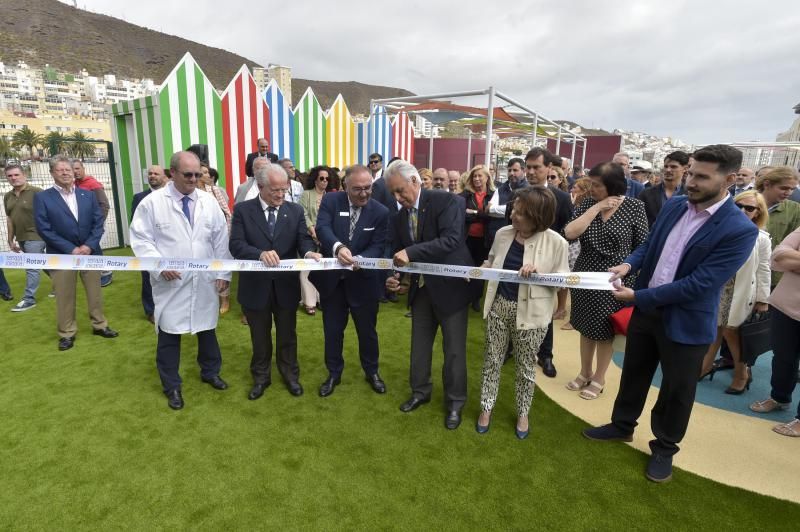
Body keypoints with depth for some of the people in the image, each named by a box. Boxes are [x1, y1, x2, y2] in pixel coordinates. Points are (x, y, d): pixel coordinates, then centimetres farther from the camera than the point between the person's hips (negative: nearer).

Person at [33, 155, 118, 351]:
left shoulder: (88, 195, 7)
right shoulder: (42, 198, -2)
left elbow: (98, 222, 2)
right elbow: (44, 229, -8)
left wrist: (89, 245, -11)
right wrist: (71, 249, -15)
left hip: (90, 252, 2)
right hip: (62, 254, -2)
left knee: (95, 292, 11)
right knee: (64, 297, 6)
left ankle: (99, 325, 26)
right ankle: (67, 333, 19)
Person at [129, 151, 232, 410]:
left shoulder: (209, 201, 3)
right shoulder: (152, 202, -6)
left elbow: (221, 239, 4)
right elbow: (141, 239, -5)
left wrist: (223, 273, 2)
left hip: (205, 281, 3)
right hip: (171, 284, -2)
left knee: (207, 329, 17)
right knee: (169, 335, 9)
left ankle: (210, 372, 39)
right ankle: (172, 386, 28)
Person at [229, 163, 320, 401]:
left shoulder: (295, 210, 0)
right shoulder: (243, 210, -6)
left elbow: (304, 239, -9)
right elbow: (236, 245, -16)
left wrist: (309, 252, -33)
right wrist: (260, 253, -35)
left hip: (286, 285, 1)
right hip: (256, 285, -1)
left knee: (287, 335, 18)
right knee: (259, 337, 18)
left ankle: (290, 374, 40)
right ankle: (261, 377, 41)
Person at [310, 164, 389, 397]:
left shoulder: (380, 212, -9)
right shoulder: (330, 201, -8)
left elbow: (378, 246, -11)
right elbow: (322, 228, -23)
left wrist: (360, 260, -32)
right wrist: (338, 247, -44)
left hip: (363, 280, 0)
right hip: (332, 278, 1)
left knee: (367, 329, 15)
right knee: (333, 330, 15)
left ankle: (371, 371, 38)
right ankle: (334, 373, 35)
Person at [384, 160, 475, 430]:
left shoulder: (446, 200, -16)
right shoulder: (399, 217, 2)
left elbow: (451, 240, -28)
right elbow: (398, 255, 6)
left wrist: (410, 252, -34)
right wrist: (394, 276, -15)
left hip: (450, 285, -5)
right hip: (420, 289, 6)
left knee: (454, 348, 6)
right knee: (419, 345, 17)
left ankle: (455, 402, 26)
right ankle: (420, 392, 38)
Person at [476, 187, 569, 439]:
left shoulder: (556, 242, -15)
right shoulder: (503, 233, -4)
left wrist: (538, 273, -25)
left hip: (530, 312, -3)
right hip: (499, 306, 3)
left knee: (525, 366, 14)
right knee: (492, 360, 14)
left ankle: (523, 413, 37)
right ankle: (486, 408, 34)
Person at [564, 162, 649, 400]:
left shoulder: (635, 207, -9)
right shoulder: (587, 204, -3)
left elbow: (642, 248, -5)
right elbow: (569, 233, -18)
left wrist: (630, 270, -8)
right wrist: (596, 208, -19)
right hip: (585, 277, 3)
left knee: (605, 331, 11)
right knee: (586, 328, 16)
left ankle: (599, 379, 30)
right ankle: (585, 373, 36)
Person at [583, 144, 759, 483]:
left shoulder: (740, 230, -21)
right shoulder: (674, 206, -2)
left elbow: (698, 284, -24)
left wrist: (638, 296, -23)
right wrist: (629, 264, -12)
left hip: (686, 322, -5)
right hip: (646, 309, 6)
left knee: (676, 390, 14)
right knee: (634, 373, 21)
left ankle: (664, 448, 38)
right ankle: (622, 426, 43)